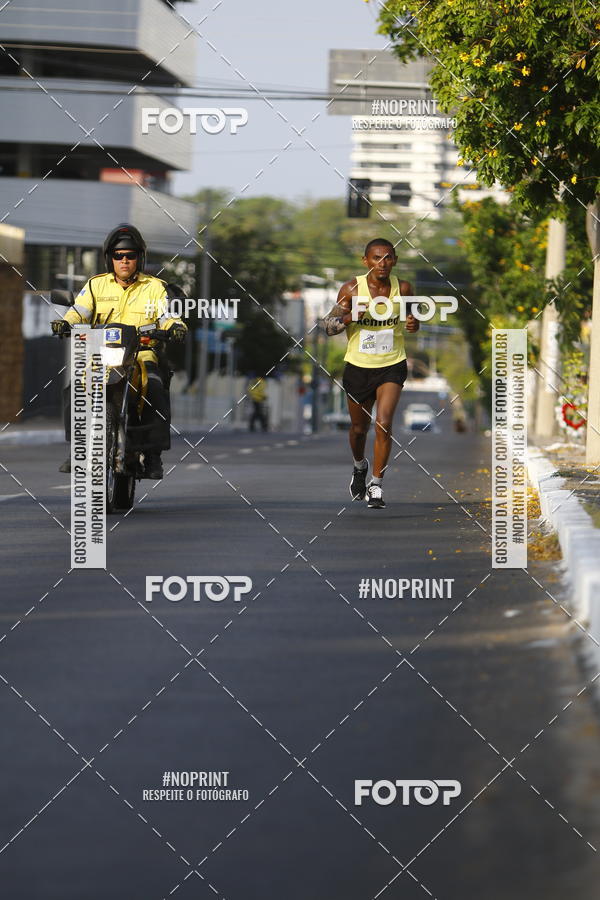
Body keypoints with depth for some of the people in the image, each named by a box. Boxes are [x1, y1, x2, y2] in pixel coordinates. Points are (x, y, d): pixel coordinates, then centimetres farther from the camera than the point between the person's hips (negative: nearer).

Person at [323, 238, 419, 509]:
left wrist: (413, 324, -9)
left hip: (392, 365, 0)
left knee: (383, 425, -17)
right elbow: (328, 325, -4)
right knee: (359, 428, 15)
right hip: (358, 366, 0)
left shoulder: (403, 288, -5)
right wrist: (349, 317, -25)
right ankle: (359, 466, 47)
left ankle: (376, 485, -6)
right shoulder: (352, 289, -11)